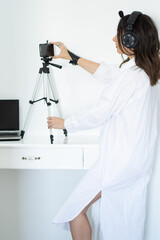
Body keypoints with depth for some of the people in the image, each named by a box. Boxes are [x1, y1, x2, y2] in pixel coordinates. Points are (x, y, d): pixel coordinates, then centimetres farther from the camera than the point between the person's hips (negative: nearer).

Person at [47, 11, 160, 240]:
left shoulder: (131, 74, -21)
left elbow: (99, 113, -16)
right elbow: (106, 72, 21)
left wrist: (64, 123, -1)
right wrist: (72, 57, 27)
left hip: (119, 159, -9)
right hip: (140, 161, 10)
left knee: (76, 209, 0)